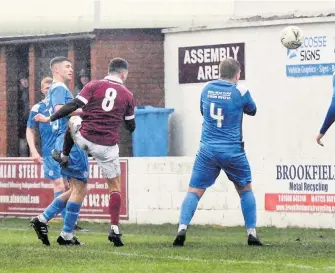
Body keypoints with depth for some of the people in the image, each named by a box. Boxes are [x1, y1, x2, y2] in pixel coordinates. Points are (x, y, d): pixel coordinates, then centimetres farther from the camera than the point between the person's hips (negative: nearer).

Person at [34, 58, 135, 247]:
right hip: (107, 147, 0)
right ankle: (115, 229, 1)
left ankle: (64, 156, 45)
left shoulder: (94, 86, -1)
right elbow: (131, 127, 12)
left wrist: (50, 119, -1)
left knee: (73, 121, 34)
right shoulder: (128, 96, 4)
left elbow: (73, 106, -9)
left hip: (84, 139, 0)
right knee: (115, 186, 10)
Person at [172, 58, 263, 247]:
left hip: (208, 150, 1)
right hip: (233, 151, -1)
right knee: (246, 190, 17)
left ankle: (182, 228, -18)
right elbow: (252, 111, 15)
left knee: (194, 191, 2)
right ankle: (252, 234, 11)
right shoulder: (240, 91, -5)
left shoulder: (207, 89, 5)